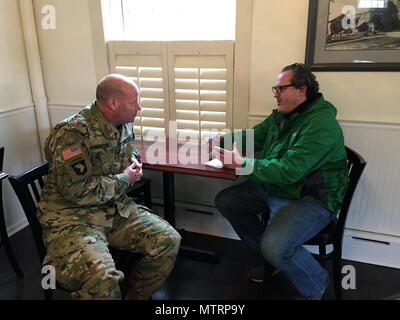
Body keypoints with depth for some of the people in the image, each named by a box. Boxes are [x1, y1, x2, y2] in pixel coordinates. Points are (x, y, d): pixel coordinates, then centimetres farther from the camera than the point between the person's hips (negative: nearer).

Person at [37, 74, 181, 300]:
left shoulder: (125, 125, 6)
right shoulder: (72, 134, -19)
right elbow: (77, 192, -23)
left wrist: (133, 160, 6)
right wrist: (124, 179, -12)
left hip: (117, 208, 7)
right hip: (72, 215, -7)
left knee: (168, 240, -9)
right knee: (101, 277, -34)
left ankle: (137, 296, 13)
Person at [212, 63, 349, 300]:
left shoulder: (322, 125, -23)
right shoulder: (280, 115, 6)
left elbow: (288, 171, -30)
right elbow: (254, 136, 17)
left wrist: (242, 164, -26)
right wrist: (222, 139, 0)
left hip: (312, 198, -9)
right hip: (273, 187, 10)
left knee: (275, 247, -30)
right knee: (225, 201, 7)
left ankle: (316, 285, 6)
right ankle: (268, 260, 19)